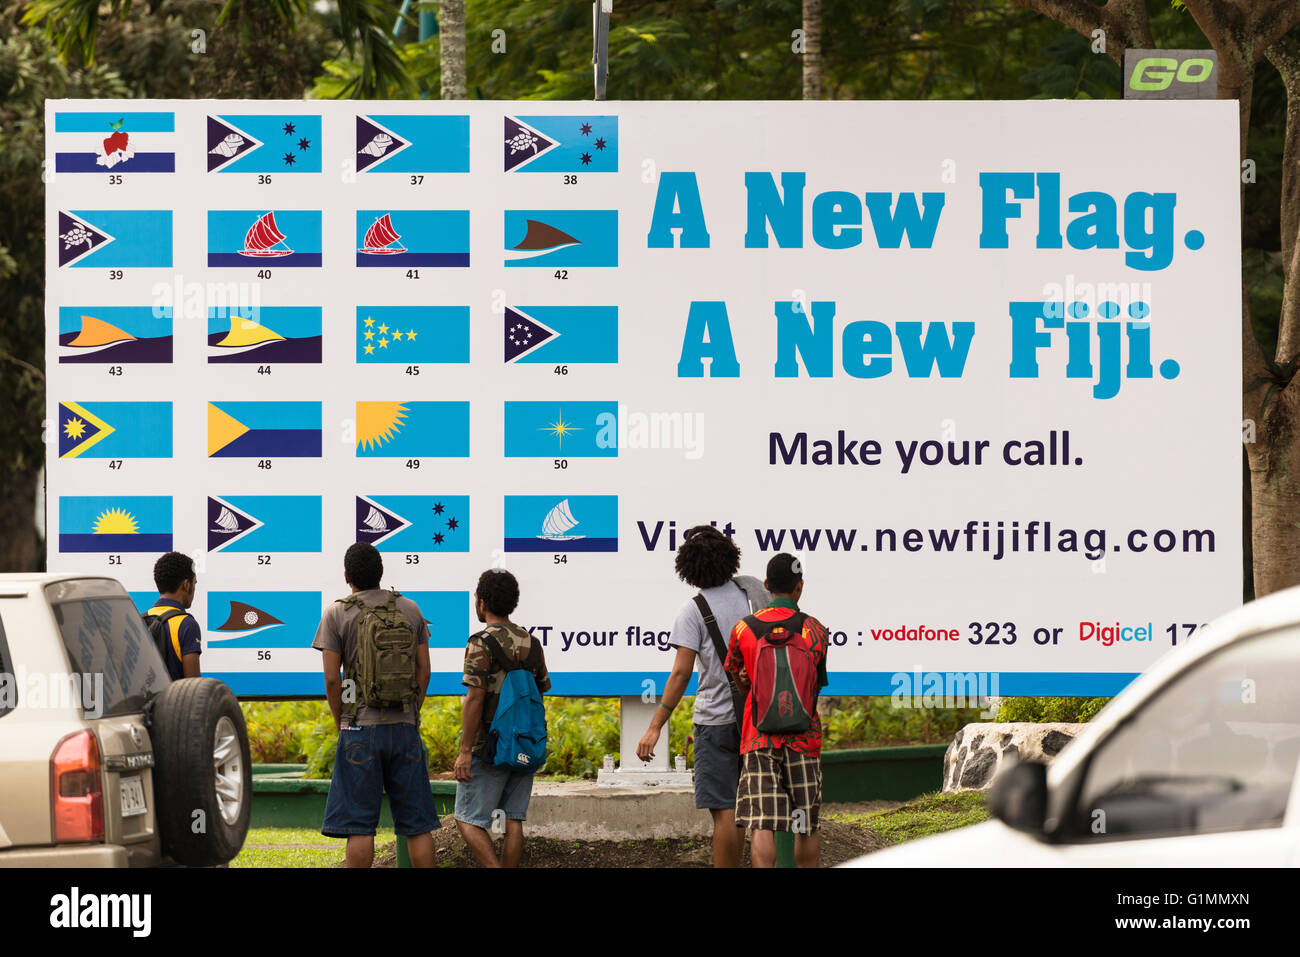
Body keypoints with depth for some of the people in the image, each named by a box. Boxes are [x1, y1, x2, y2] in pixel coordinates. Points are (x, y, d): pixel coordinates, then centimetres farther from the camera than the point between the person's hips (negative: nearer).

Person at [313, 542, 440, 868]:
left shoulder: (337, 614, -2)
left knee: (359, 826, -2)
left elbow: (332, 678, -6)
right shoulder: (410, 610, 7)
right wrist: (410, 715, 14)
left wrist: (341, 724, 6)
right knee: (417, 824, 6)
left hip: (361, 729, -3)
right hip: (405, 728, 3)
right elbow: (424, 671, 6)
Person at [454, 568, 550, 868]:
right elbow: (543, 688, 14)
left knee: (469, 820, -2)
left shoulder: (481, 643, -13)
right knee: (513, 820, 8)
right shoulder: (531, 643, 8)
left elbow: (475, 698, -18)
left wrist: (465, 751, -17)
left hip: (489, 746, -6)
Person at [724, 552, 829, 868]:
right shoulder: (814, 630, -3)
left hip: (759, 738, 0)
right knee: (806, 825, 11)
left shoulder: (743, 629, 0)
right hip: (804, 739, 0)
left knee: (762, 824, -7)